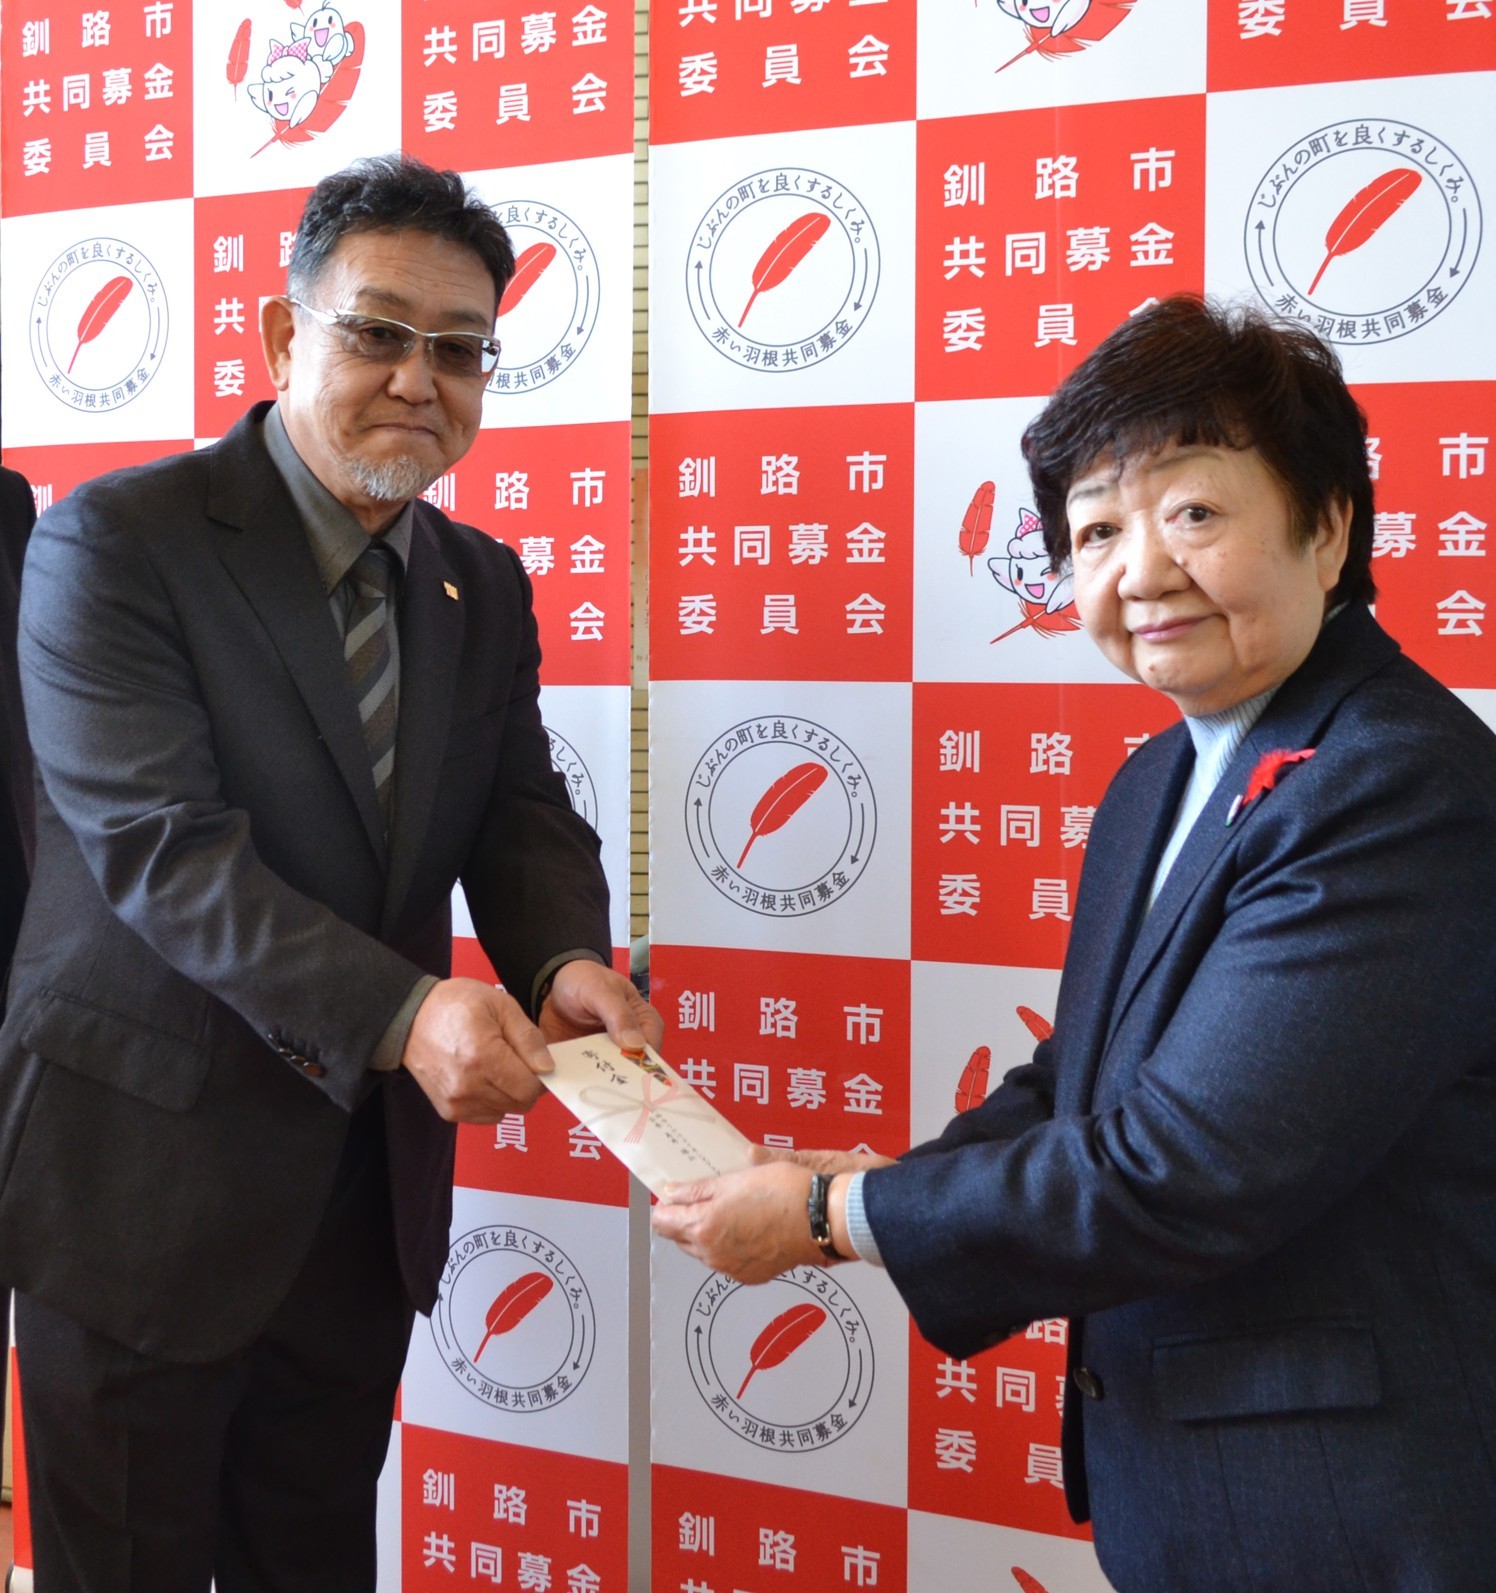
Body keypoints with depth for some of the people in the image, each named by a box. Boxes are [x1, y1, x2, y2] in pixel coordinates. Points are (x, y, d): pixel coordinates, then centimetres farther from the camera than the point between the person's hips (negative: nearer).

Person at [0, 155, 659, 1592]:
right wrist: (402, 1012, -35)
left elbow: (523, 819, 1)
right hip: (143, 1179, -5)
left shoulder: (483, 585, 6)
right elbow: (161, 844, -23)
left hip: (369, 1187, 5)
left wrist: (564, 962, -23)